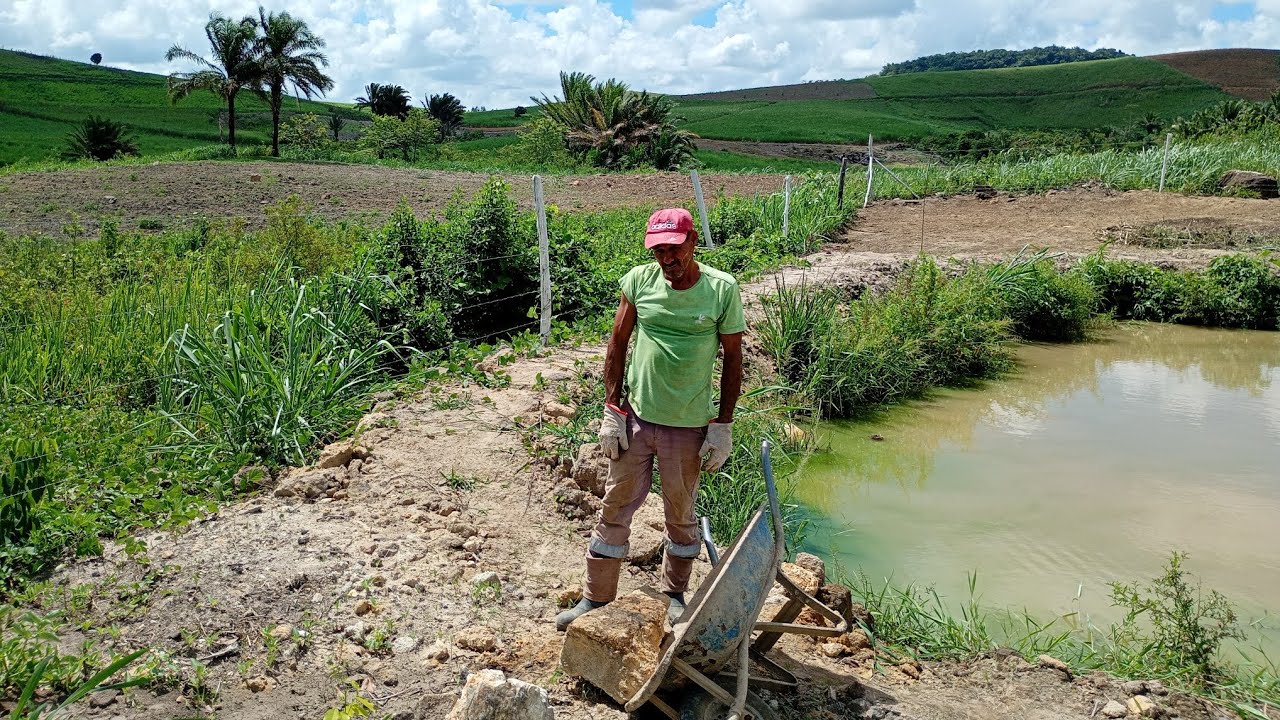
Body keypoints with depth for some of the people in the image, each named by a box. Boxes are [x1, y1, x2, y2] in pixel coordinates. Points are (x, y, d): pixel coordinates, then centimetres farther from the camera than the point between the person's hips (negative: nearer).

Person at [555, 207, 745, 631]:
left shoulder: (722, 289, -10)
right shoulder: (639, 281, -5)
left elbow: (733, 358, -3)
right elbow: (617, 344, 3)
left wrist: (723, 426, -4)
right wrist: (612, 410, 0)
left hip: (689, 426, -1)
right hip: (636, 418, 2)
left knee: (681, 513, 15)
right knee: (616, 507, 10)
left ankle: (675, 593, 36)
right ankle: (596, 598, 24)